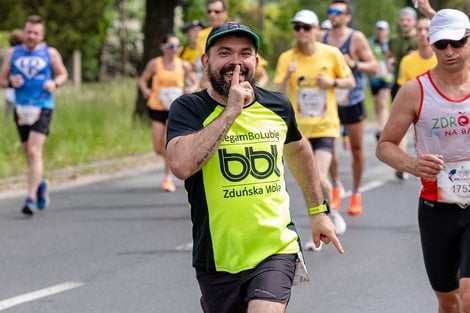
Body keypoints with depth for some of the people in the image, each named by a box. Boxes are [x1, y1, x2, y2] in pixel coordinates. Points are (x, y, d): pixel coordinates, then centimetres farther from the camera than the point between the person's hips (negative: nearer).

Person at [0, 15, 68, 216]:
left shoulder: (50, 54, 2)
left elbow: (63, 74, 12)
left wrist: (55, 83, -10)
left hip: (42, 108, -3)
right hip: (21, 109, 3)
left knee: (34, 152, -16)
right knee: (29, 153, 13)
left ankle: (31, 198, -18)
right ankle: (40, 185, 40)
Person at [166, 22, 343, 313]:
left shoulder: (277, 106, 4)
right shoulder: (188, 109, -7)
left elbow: (298, 150, 26)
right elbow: (182, 165, -27)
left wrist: (318, 210, 26)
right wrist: (231, 111, -23)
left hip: (276, 249, 1)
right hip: (218, 259, -1)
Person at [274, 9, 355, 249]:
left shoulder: (331, 54, -3)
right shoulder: (287, 58, -2)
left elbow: (350, 82, 7)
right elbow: (279, 93, -8)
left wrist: (333, 82, -12)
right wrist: (288, 75, -26)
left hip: (325, 127, -2)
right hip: (299, 128, 2)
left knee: (319, 178, -19)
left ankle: (333, 212, 11)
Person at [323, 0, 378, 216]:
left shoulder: (356, 38, -9)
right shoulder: (323, 39, 4)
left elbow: (374, 67, -10)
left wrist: (354, 64, -26)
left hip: (352, 101, -3)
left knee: (356, 148, 5)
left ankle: (356, 194, 17)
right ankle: (336, 186, 13)